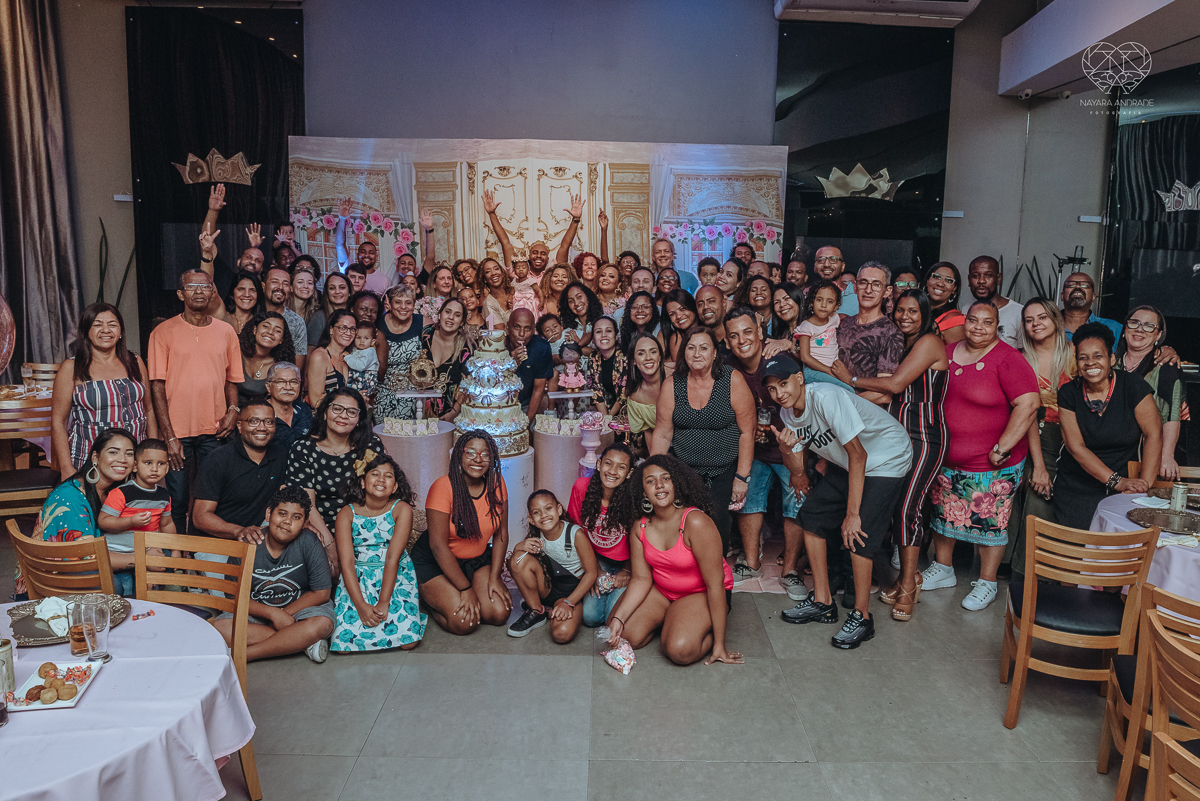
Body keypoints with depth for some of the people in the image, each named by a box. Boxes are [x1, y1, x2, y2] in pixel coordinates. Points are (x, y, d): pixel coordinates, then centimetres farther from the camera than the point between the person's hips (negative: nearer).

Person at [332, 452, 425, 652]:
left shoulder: (401, 510, -6)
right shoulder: (347, 514, -3)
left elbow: (393, 557, -13)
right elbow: (347, 562, -10)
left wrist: (383, 602, -20)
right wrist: (361, 604, -22)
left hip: (396, 577, 0)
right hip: (357, 579, 1)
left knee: (408, 641, -16)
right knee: (344, 643, -16)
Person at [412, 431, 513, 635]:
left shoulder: (496, 482, -8)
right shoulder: (443, 487, -22)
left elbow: (501, 533, -1)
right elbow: (438, 545, -22)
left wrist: (494, 577, -9)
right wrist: (465, 589, -20)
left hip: (478, 560, 5)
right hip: (435, 562, -5)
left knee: (499, 614, -12)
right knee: (464, 621, -21)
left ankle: (456, 598, 16)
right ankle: (431, 600, 11)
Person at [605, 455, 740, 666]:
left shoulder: (696, 522, -29)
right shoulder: (641, 526, -9)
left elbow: (715, 584, -24)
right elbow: (641, 579, -3)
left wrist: (719, 644, -21)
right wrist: (618, 617, -19)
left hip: (701, 593, -6)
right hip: (661, 590, 6)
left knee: (680, 650, -29)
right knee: (625, 636, -13)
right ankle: (669, 617, 14)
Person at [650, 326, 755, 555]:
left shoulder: (733, 381, -8)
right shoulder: (672, 385, -1)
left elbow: (747, 432, -6)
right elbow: (662, 435, 3)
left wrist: (742, 477, -8)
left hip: (725, 469, -2)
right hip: (684, 467, 2)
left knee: (717, 518, -16)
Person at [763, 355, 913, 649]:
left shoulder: (826, 398, -30)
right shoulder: (787, 414, -5)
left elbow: (858, 455, -28)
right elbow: (799, 473, -4)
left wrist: (852, 514, -27)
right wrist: (786, 450, -27)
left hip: (887, 460, -8)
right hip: (845, 463, 8)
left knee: (857, 534, -18)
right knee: (811, 516, 3)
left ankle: (861, 616, 0)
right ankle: (822, 602, 14)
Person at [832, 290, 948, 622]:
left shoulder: (929, 342, -6)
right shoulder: (906, 344, 21)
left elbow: (896, 385, -12)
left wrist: (852, 380, -1)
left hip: (925, 437, -8)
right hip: (899, 434, 8)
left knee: (907, 506, -10)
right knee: (896, 505, 2)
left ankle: (908, 584, 2)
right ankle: (907, 577, 14)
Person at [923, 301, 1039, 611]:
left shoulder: (1007, 359, -13)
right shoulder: (947, 353, 5)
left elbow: (1028, 404, -20)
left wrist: (1002, 448, -21)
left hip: (991, 464, -6)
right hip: (945, 458, 6)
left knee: (989, 521, 5)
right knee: (943, 513, 16)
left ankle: (986, 582, 21)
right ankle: (942, 569, 34)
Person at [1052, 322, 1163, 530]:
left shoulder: (1132, 386, -4)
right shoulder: (1068, 393, -2)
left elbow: (1154, 434, -8)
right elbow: (1076, 447, -7)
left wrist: (1144, 483, -18)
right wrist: (1117, 481, -16)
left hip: (1122, 495, -1)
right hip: (1075, 492, 1)